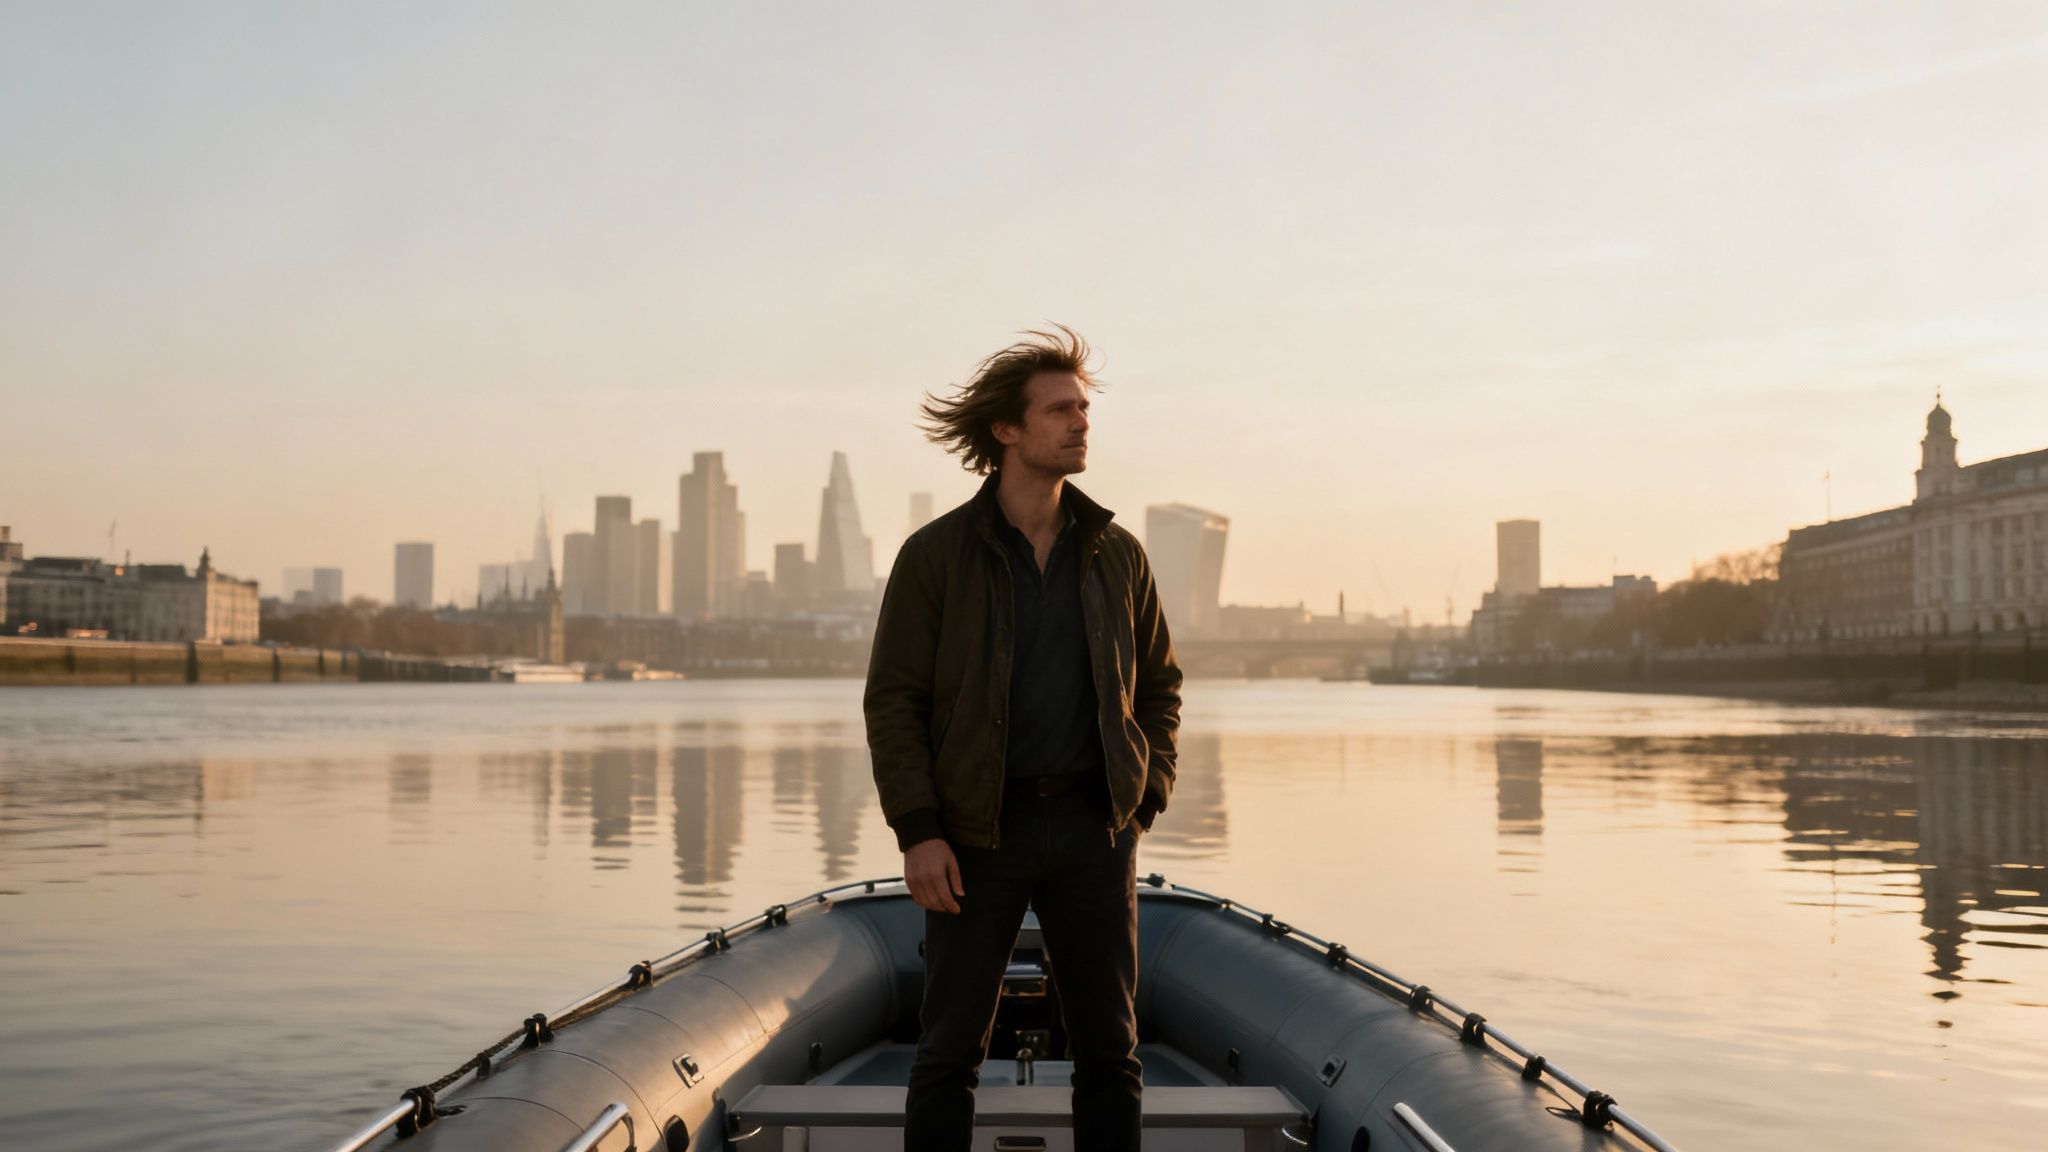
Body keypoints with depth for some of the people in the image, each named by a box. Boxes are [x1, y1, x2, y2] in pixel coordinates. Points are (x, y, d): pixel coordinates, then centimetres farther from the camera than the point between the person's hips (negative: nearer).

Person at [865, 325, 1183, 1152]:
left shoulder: (1117, 555, 5)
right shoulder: (935, 555, -5)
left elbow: (1158, 684, 13)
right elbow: (893, 700, -6)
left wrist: (1144, 800, 1)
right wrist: (917, 833, -14)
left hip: (1093, 828, 3)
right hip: (978, 828, -3)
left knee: (1110, 1045, 7)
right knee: (951, 1046, 2)